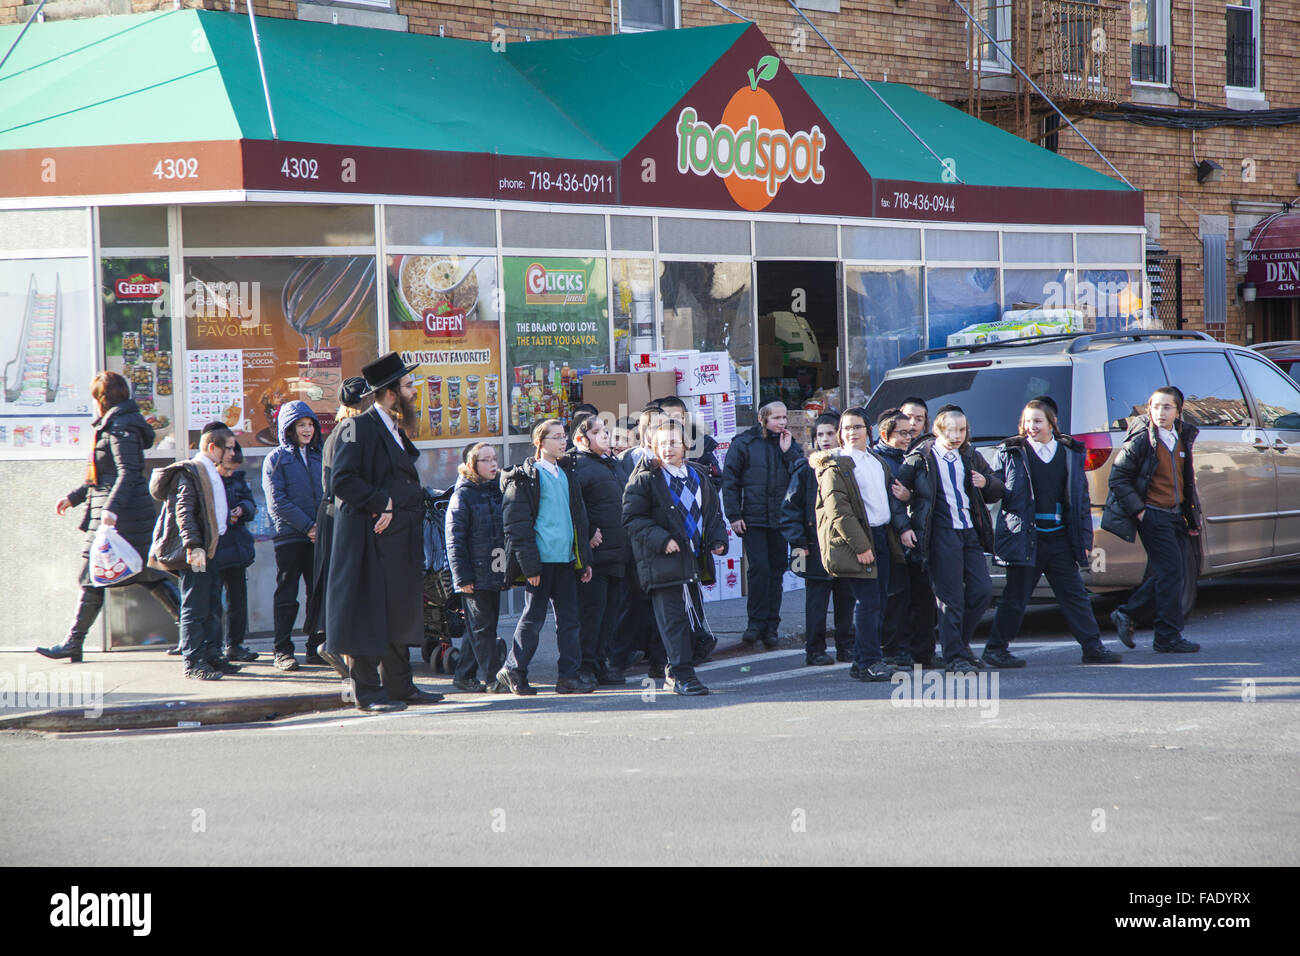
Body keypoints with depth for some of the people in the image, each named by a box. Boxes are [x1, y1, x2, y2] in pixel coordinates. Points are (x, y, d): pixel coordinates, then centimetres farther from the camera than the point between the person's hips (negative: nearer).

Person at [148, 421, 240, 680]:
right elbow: (184, 513, -20)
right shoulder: (188, 473, -12)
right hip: (196, 552, -10)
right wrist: (193, 546, -27)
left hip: (212, 549, 10)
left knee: (213, 607, 13)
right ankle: (193, 662, -5)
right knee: (195, 607, -7)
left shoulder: (212, 474, 18)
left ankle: (211, 655, 20)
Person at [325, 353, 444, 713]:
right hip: (371, 539, -9)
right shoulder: (358, 428, -11)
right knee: (369, 615, -6)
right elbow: (342, 481, -19)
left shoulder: (396, 430, 18)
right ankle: (367, 692, -4)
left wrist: (397, 508, 7)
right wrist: (384, 502, -20)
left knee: (400, 613, 12)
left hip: (400, 540, 9)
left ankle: (399, 686, 19)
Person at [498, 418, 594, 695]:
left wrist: (585, 558, 17)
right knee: (533, 617, -2)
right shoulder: (525, 477, -6)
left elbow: (579, 517, 22)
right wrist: (529, 564, -15)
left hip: (566, 558, 6)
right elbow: (518, 525, -10)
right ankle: (513, 670, 10)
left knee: (569, 617, 4)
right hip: (540, 558, -6)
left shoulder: (566, 472, 16)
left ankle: (570, 675, 7)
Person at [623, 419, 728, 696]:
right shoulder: (645, 479, -4)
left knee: (695, 619, 10)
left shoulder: (698, 475, 14)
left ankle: (675, 673, 25)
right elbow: (633, 518, -9)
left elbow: (713, 512, 23)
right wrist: (661, 540, -19)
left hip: (693, 559, 6)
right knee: (674, 620, -8)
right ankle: (681, 674, -1)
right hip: (663, 564, -6)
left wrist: (717, 539, 5)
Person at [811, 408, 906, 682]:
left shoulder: (877, 461, 18)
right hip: (856, 539, -8)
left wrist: (901, 526, 12)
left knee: (876, 602, 8)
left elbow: (890, 497, 27)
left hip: (881, 536, 8)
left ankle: (862, 663, 15)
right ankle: (870, 662, -8)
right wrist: (860, 546, -19)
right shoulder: (835, 466, -7)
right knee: (868, 601, -11)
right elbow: (838, 509, -14)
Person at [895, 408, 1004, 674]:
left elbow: (997, 490, 24)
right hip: (940, 535, -5)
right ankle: (956, 657, 3)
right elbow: (898, 492, 0)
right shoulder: (920, 457, -1)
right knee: (950, 599, -5)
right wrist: (904, 527, -9)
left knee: (982, 592, 2)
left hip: (970, 532, 5)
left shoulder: (970, 457, 14)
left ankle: (959, 640, 22)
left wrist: (986, 483, 1)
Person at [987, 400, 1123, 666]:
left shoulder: (1071, 453, 9)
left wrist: (1084, 539, 8)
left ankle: (1093, 647, 11)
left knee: (1075, 595, 5)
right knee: (1015, 597, 2)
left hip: (1059, 538, 3)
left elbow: (1082, 498, 11)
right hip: (1025, 538, -3)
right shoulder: (1011, 453, 1)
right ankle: (996, 650, 11)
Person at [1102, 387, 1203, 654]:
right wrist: (1138, 511, -13)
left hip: (1176, 516, 7)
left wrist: (1191, 516, 18)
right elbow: (1118, 478, -10)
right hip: (1153, 516, -7)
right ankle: (1169, 637, -3)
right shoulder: (1140, 441, -11)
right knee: (1170, 573, -10)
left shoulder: (1183, 439, 9)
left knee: (1173, 575, 8)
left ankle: (1126, 614, 21)